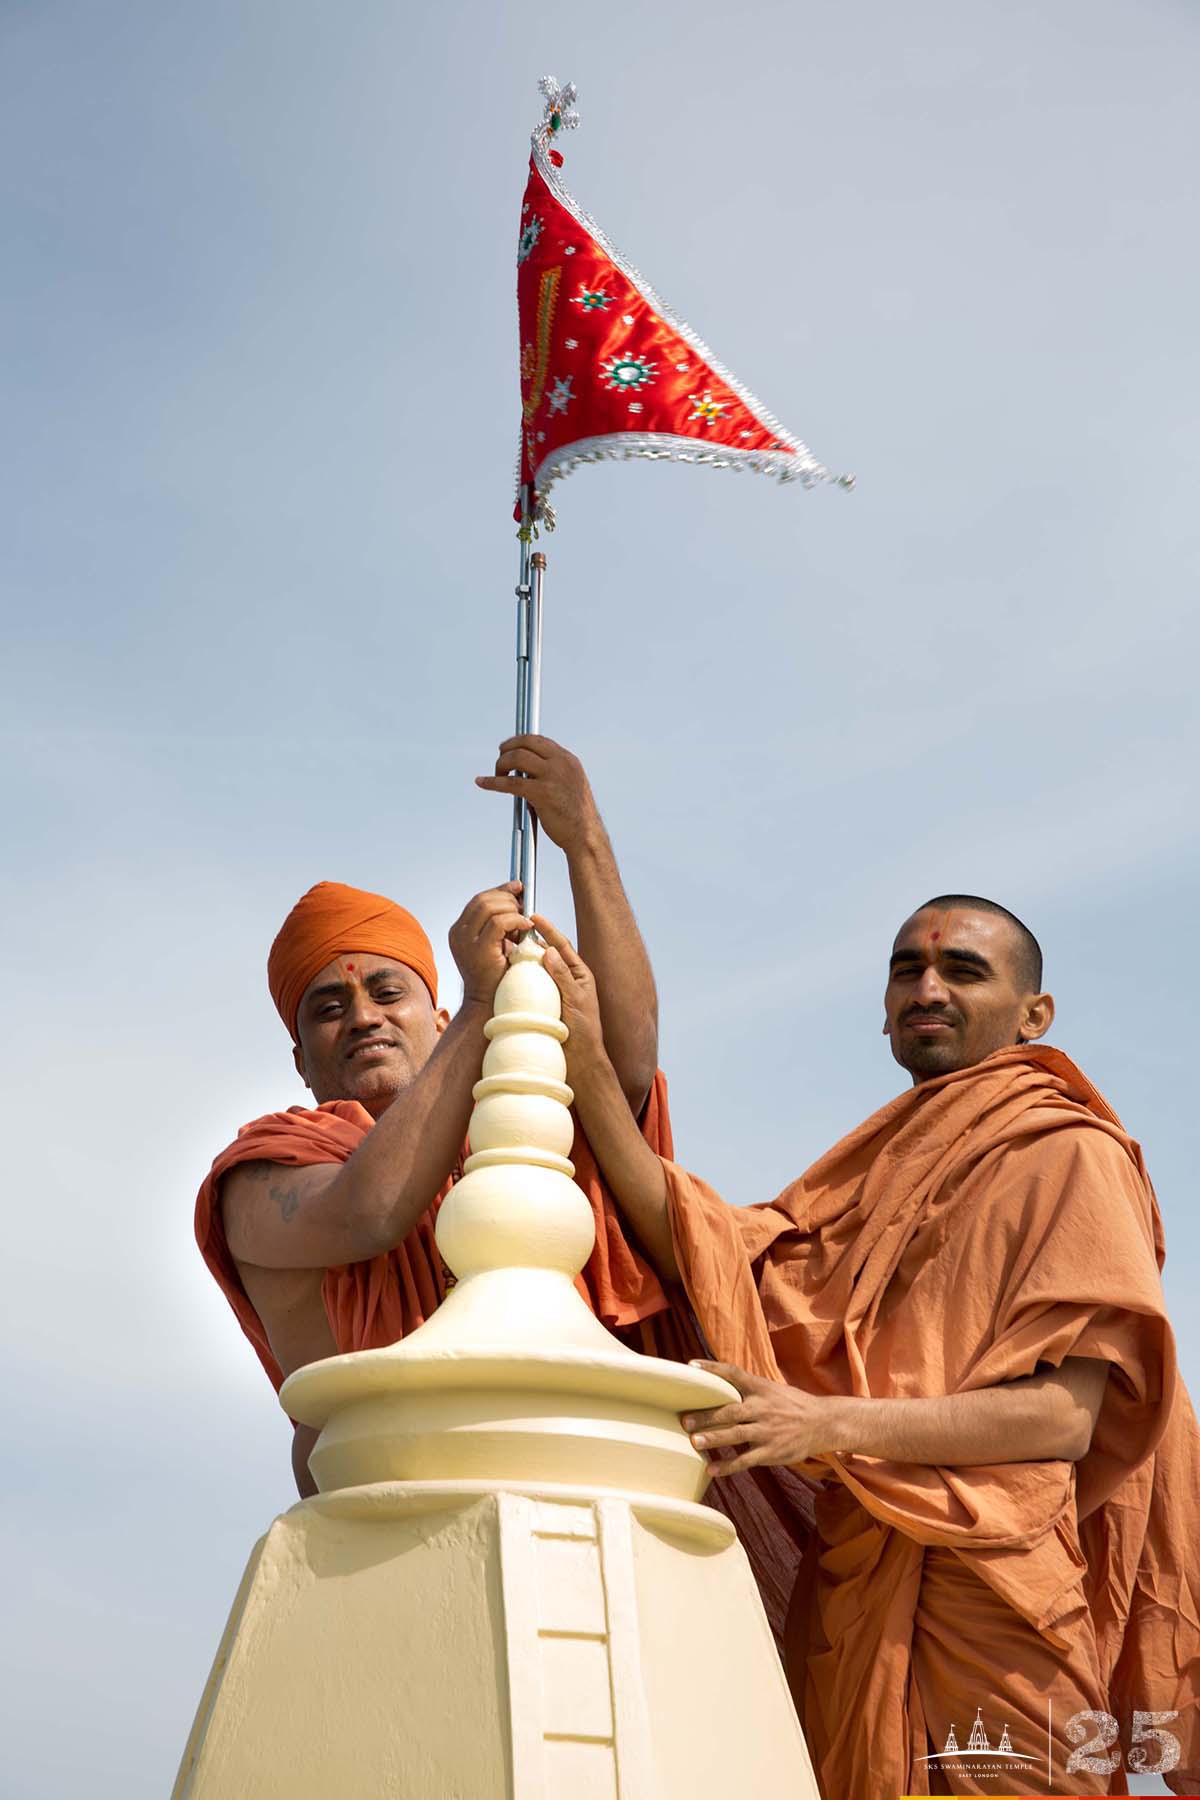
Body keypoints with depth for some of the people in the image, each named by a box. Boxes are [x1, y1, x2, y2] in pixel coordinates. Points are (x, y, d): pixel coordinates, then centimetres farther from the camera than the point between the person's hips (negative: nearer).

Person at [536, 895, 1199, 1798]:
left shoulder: (1067, 1154, 0)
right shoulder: (878, 1171, 19)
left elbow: (1066, 1413, -11)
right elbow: (710, 1257, 1)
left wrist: (833, 1425, -23)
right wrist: (588, 1064, -6)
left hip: (996, 1596, -5)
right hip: (858, 1604, 5)